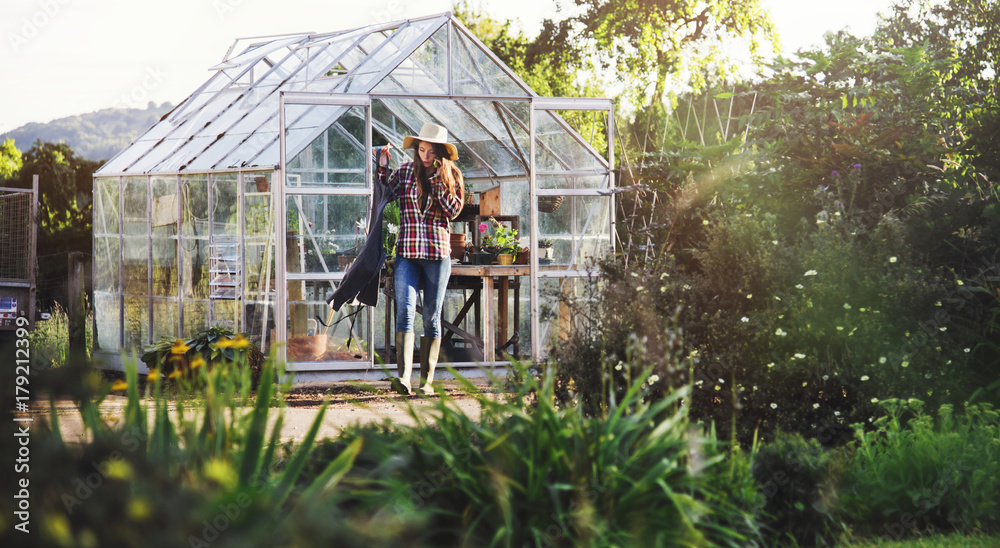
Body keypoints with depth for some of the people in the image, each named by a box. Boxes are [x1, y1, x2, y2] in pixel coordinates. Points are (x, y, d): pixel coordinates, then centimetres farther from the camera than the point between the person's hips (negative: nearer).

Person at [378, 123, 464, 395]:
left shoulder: (451, 176, 5)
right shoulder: (405, 171, 7)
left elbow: (454, 210, -4)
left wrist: (441, 181, -11)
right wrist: (383, 169, 4)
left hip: (438, 253, 0)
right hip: (407, 252, 0)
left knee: (432, 318, 5)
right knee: (405, 310, -15)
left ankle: (427, 380, 12)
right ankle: (404, 376, -24)